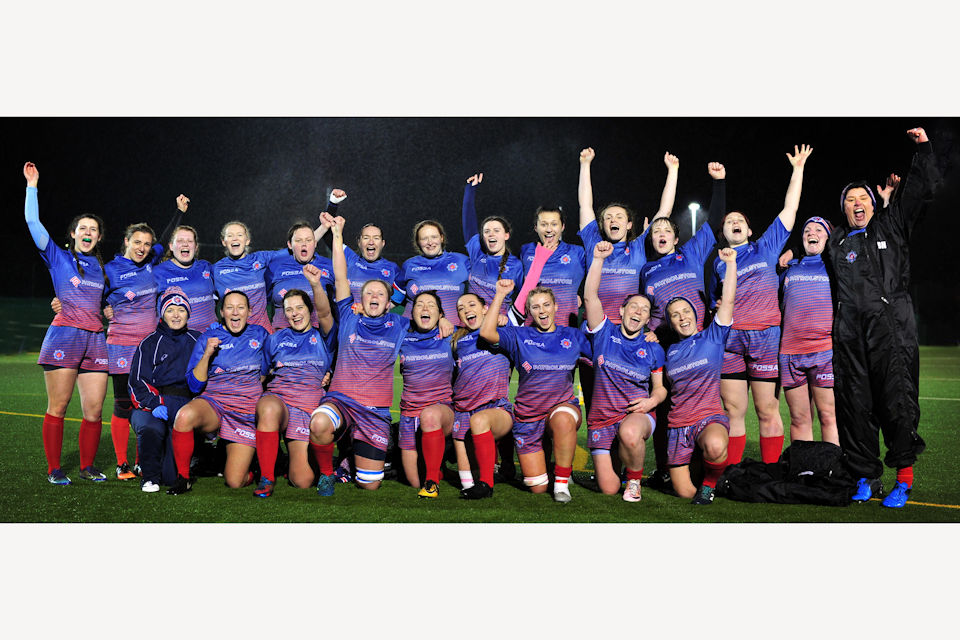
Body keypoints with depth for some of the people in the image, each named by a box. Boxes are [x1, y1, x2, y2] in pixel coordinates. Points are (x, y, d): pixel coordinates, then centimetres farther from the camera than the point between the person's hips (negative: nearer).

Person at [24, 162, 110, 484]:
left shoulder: (100, 267, 19)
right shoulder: (58, 257, 8)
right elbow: (32, 222, 0)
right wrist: (32, 185, 1)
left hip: (95, 338, 4)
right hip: (64, 335, -4)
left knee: (94, 410, 0)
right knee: (57, 407, -4)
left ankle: (88, 466, 14)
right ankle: (54, 469, 6)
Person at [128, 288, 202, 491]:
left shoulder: (198, 340, 17)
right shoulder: (149, 344, 12)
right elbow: (137, 382, 4)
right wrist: (154, 404, -14)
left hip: (189, 405, 0)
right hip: (153, 402, 0)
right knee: (151, 430, -37)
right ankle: (149, 476, -10)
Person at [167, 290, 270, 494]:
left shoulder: (260, 334, 8)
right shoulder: (208, 337, 2)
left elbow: (266, 372, 22)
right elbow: (194, 385, -4)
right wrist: (207, 354, -15)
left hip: (247, 412, 1)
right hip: (213, 403, 0)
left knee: (235, 482, -10)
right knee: (185, 416, -38)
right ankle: (183, 477, -17)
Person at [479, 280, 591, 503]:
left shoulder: (572, 336, 6)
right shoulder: (519, 336, 2)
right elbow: (487, 333, -13)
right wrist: (500, 295, -14)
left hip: (563, 405, -1)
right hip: (528, 415, 1)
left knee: (563, 420, -41)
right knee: (537, 488, 1)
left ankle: (562, 481, -20)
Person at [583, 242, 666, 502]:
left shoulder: (653, 349, 7)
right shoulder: (604, 334, 3)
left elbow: (660, 387, 13)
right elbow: (590, 296, -8)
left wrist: (653, 400, -10)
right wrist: (598, 259, -14)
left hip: (637, 414, 0)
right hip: (601, 418, 0)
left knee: (629, 433, -40)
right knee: (609, 489, -6)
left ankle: (634, 479, -9)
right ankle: (614, 461, 32)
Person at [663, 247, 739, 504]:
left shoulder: (712, 337, 5)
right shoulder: (669, 351, 14)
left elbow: (728, 300, -5)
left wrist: (730, 263, -7)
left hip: (710, 418, -3)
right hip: (677, 424, 4)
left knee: (715, 446, -40)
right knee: (685, 493, -1)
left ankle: (709, 483, -10)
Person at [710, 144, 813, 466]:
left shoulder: (766, 247, 14)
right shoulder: (719, 261, 18)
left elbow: (789, 210, 14)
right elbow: (712, 301, 22)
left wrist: (797, 169, 14)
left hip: (766, 335, -1)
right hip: (729, 339, 1)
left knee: (768, 411, 0)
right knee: (733, 411, 2)